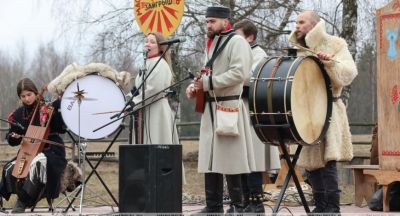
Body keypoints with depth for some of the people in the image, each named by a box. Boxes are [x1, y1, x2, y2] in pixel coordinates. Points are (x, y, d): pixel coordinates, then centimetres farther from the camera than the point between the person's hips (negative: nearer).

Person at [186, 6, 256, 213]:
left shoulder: (237, 42, -7)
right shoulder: (212, 44, 20)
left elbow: (239, 73, -19)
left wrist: (207, 83, -18)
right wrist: (195, 86, 7)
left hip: (228, 107, -8)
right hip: (210, 108, 8)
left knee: (230, 160, -7)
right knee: (210, 159, 7)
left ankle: (237, 207, -1)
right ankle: (213, 205, 12)